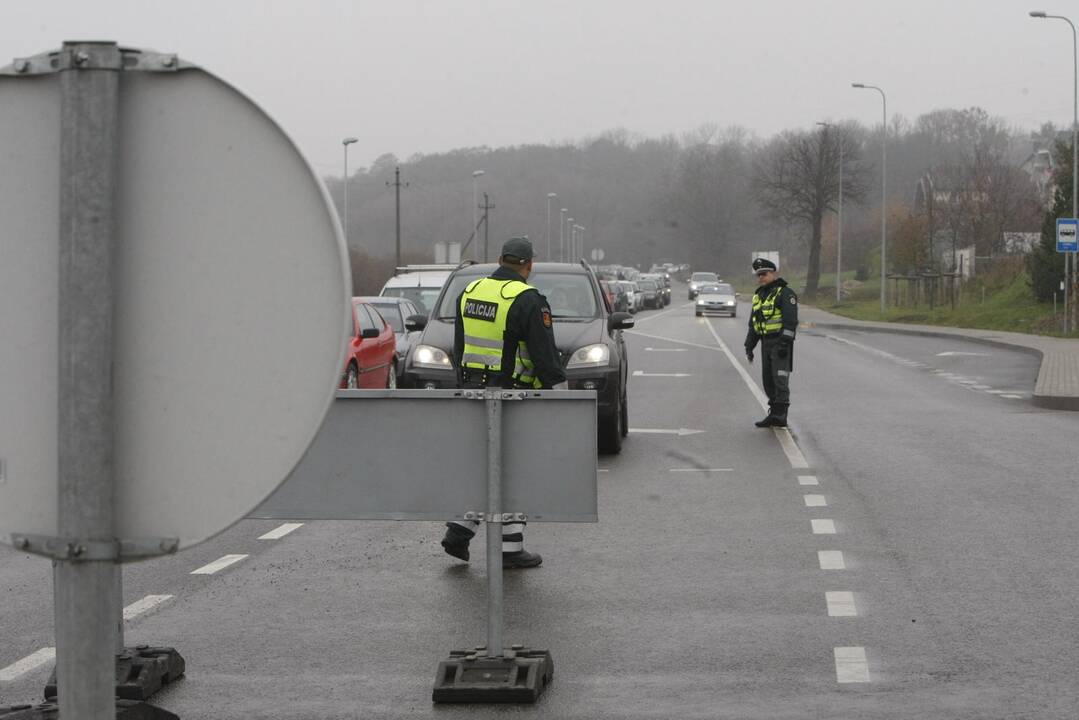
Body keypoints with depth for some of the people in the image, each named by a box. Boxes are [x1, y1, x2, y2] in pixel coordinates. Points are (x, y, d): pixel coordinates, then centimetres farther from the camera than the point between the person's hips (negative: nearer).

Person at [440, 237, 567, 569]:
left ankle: (459, 532, 8)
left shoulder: (470, 293, 9)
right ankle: (510, 549, 3)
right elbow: (545, 355, -15)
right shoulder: (528, 300, -14)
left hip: (473, 391, 7)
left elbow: (459, 349, 16)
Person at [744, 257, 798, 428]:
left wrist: (785, 342, -23)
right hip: (766, 343, 8)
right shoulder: (758, 296, 18)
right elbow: (753, 324, 23)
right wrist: (749, 346, 17)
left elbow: (791, 320, -16)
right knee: (768, 380, 8)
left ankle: (780, 415, -15)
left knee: (780, 378, -12)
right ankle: (774, 414, 13)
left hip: (780, 342, -8)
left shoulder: (784, 293, -8)